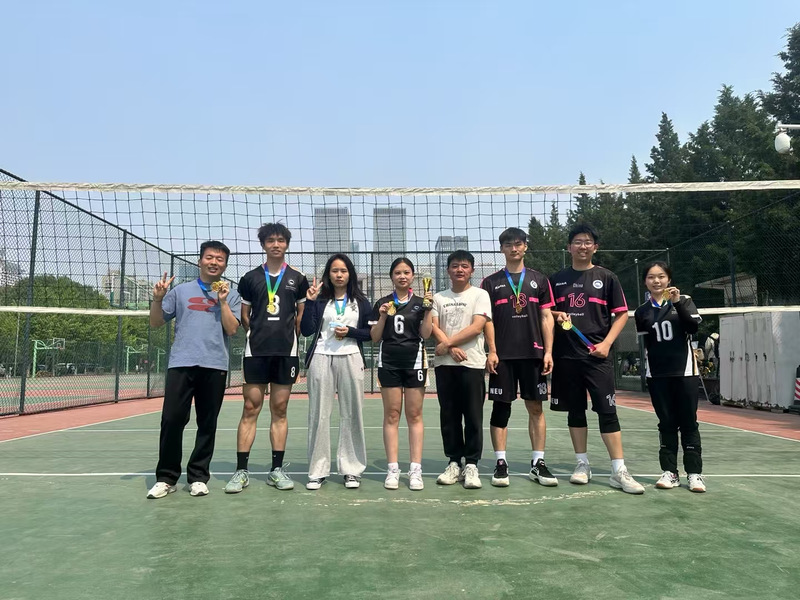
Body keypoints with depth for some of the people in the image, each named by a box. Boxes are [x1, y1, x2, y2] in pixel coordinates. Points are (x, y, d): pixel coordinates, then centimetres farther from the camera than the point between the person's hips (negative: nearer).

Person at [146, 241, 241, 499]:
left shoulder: (231, 296, 10)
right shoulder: (180, 291, 13)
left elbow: (232, 328, -2)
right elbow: (156, 323, 14)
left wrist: (222, 301, -8)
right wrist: (157, 299, -2)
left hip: (214, 366, 0)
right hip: (181, 363, 0)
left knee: (207, 424, 4)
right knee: (171, 420, -3)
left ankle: (198, 477, 16)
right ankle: (166, 478, 10)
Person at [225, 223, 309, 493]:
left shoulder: (298, 279, 8)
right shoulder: (250, 278, 8)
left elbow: (303, 316, 12)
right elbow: (243, 316, 13)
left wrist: (288, 336, 5)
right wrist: (260, 333, 6)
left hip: (286, 352, 0)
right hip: (255, 352, 0)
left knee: (279, 411, 5)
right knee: (250, 410, 0)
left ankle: (276, 469, 12)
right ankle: (241, 470, 6)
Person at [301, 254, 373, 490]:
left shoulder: (361, 301, 12)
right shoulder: (319, 299, 9)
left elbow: (371, 332, 9)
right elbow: (306, 330, -1)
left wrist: (350, 332, -7)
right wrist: (309, 302, -8)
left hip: (351, 359, 1)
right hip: (320, 359, 0)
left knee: (351, 414, 0)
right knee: (319, 414, -1)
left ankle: (352, 469, 8)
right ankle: (317, 471, 6)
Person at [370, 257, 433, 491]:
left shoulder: (421, 302, 7)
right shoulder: (382, 303, 9)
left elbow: (425, 334, -1)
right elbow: (374, 338, 6)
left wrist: (428, 309, -10)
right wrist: (383, 317, -7)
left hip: (414, 362, -1)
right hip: (389, 363, 1)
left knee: (414, 415, 1)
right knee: (391, 415, 1)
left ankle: (415, 469, 5)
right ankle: (393, 469, 6)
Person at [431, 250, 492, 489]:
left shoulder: (480, 295, 3)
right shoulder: (439, 298, 14)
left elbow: (477, 327, -9)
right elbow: (434, 327, 3)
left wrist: (447, 344, -9)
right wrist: (452, 349, -12)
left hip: (472, 363, -3)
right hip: (444, 364, 4)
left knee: (473, 416, -2)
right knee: (449, 416, 6)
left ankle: (471, 465, 8)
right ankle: (454, 463, 17)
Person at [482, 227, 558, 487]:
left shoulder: (539, 280, 10)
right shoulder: (490, 282, 6)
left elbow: (546, 318, 8)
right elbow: (487, 320, 3)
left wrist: (548, 351, 0)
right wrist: (491, 351, -7)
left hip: (533, 354, 1)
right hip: (502, 356, -1)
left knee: (536, 408, 4)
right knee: (500, 407, 2)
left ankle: (538, 463, 13)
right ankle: (501, 464, 10)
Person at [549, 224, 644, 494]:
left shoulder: (606, 277, 4)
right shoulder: (556, 279, 10)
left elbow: (621, 314, 4)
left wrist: (607, 343, -8)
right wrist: (557, 315, -6)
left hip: (597, 355, -2)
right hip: (565, 356, 2)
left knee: (607, 411, -5)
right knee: (575, 411, 8)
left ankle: (619, 471, 1)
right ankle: (582, 464, 19)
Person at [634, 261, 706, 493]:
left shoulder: (683, 301, 2)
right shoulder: (642, 312, 8)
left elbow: (693, 326, -13)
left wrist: (678, 303, -21)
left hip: (685, 372, -2)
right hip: (657, 375, 2)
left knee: (688, 423, 2)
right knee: (666, 424, 6)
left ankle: (694, 473, 9)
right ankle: (670, 472, 11)